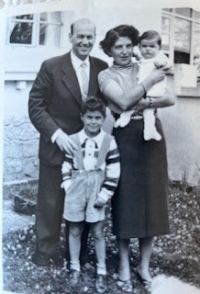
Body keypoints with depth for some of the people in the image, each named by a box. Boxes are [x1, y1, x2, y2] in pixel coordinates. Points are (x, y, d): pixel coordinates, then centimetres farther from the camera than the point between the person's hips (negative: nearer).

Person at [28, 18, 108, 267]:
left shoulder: (102, 68, 2)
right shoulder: (51, 67, -8)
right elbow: (35, 106, -8)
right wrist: (56, 133, -19)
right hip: (56, 148, -3)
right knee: (50, 206, 8)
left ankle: (78, 257, 30)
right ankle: (45, 256, 24)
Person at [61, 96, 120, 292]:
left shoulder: (109, 142, -4)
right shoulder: (72, 140, -2)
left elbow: (113, 172, -4)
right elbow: (66, 167, 2)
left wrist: (105, 194, -8)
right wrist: (69, 188, -6)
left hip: (97, 191, -1)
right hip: (76, 190, 1)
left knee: (98, 232, 7)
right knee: (75, 230, 12)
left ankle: (101, 272, 20)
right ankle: (74, 267, 28)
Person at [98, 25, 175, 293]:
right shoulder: (105, 76, 2)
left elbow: (171, 99, -1)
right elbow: (123, 101, -16)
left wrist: (147, 103, -16)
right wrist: (150, 81, -17)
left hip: (152, 136, 3)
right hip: (125, 138, -2)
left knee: (151, 198, 6)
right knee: (125, 199, 2)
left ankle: (145, 264, 20)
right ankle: (124, 265, 17)